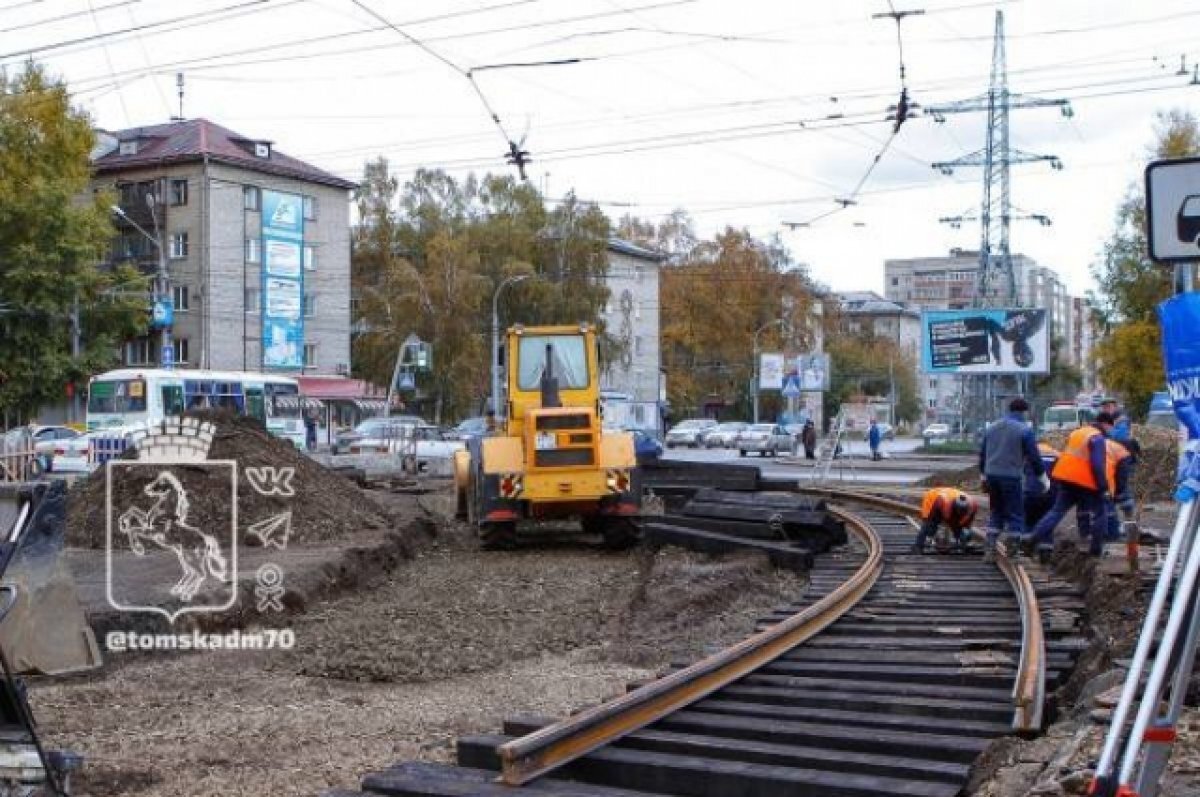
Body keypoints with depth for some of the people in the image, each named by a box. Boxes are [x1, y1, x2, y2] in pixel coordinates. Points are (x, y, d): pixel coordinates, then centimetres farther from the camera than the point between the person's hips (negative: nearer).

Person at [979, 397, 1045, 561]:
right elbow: (1034, 457, -5)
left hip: (991, 475, 6)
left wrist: (984, 474, 27)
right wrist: (1041, 474, 7)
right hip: (1011, 477, -6)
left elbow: (982, 453, 19)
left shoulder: (992, 427, 13)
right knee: (1015, 515, 3)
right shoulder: (1024, 430, -6)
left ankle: (990, 550, 13)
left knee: (996, 512, 17)